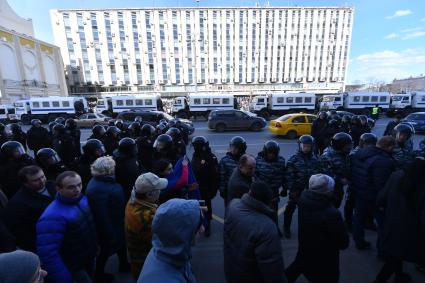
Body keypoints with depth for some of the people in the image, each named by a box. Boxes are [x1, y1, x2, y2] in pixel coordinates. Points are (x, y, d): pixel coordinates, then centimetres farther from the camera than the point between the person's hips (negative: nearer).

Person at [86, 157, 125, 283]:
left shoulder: (102, 180, -3)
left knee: (117, 245, 26)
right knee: (106, 251, 15)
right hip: (107, 228, -9)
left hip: (114, 224, 9)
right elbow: (101, 216, -30)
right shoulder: (98, 189, -34)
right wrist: (110, 235, -21)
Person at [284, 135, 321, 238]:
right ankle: (286, 228, 27)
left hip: (310, 189, 3)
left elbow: (318, 174, 7)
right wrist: (291, 189, -14)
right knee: (290, 208, 8)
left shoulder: (315, 159, 0)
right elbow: (289, 175, -12)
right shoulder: (294, 159, -12)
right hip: (296, 189, -3)